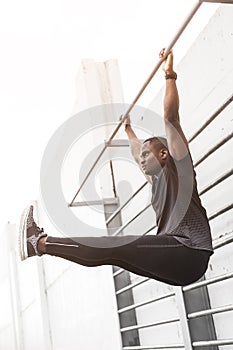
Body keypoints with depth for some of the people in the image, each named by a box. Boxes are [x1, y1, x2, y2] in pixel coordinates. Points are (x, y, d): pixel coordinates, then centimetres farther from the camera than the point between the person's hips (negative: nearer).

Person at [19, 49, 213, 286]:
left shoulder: (178, 166, 5)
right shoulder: (156, 180, 27)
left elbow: (171, 117, -3)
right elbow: (137, 155, 45)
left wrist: (169, 75, -2)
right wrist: (128, 129, 57)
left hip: (188, 253, -8)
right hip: (171, 259, 8)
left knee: (113, 247, -17)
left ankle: (40, 242, -17)